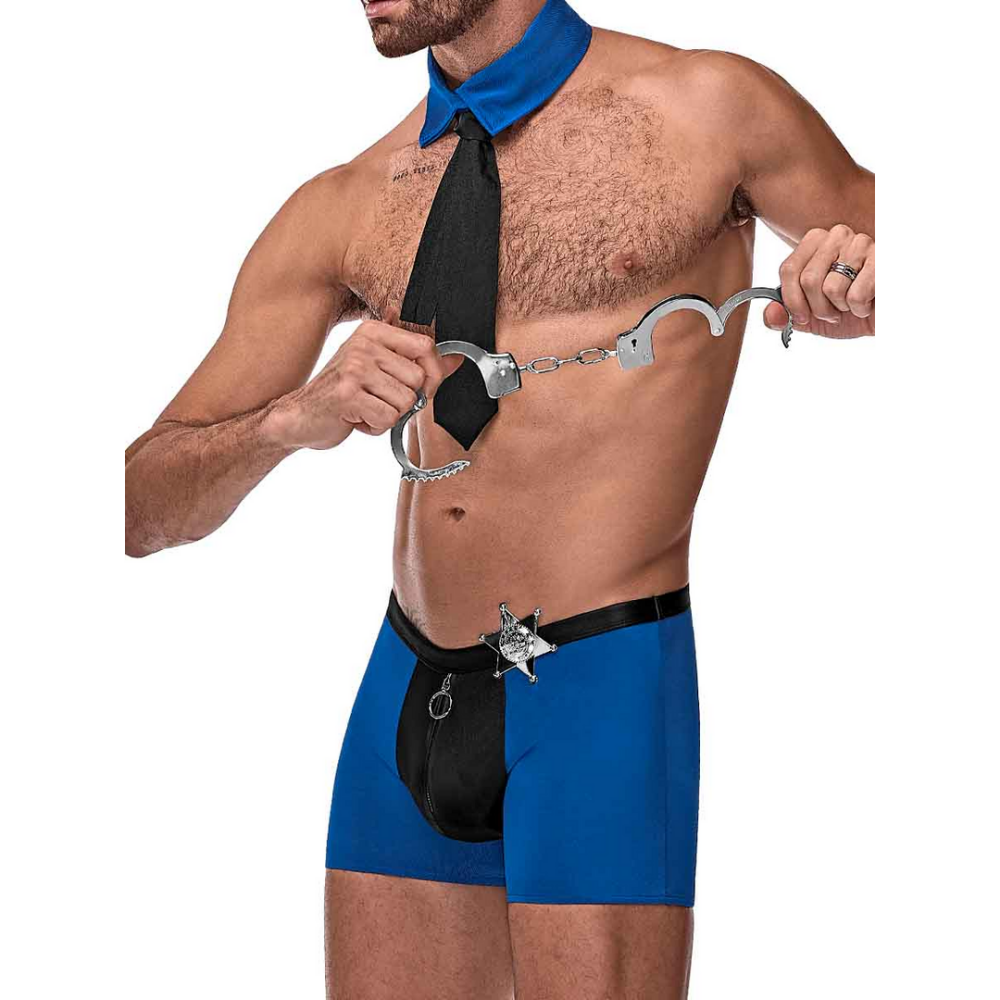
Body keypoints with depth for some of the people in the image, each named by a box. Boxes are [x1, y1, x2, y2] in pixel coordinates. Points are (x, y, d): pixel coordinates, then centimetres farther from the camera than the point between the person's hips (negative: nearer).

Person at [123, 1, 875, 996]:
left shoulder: (710, 108, -1)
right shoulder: (341, 211, 8)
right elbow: (144, 512, 6)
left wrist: (858, 286, -12)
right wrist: (298, 416, -15)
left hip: (603, 683, -4)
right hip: (409, 687, 4)